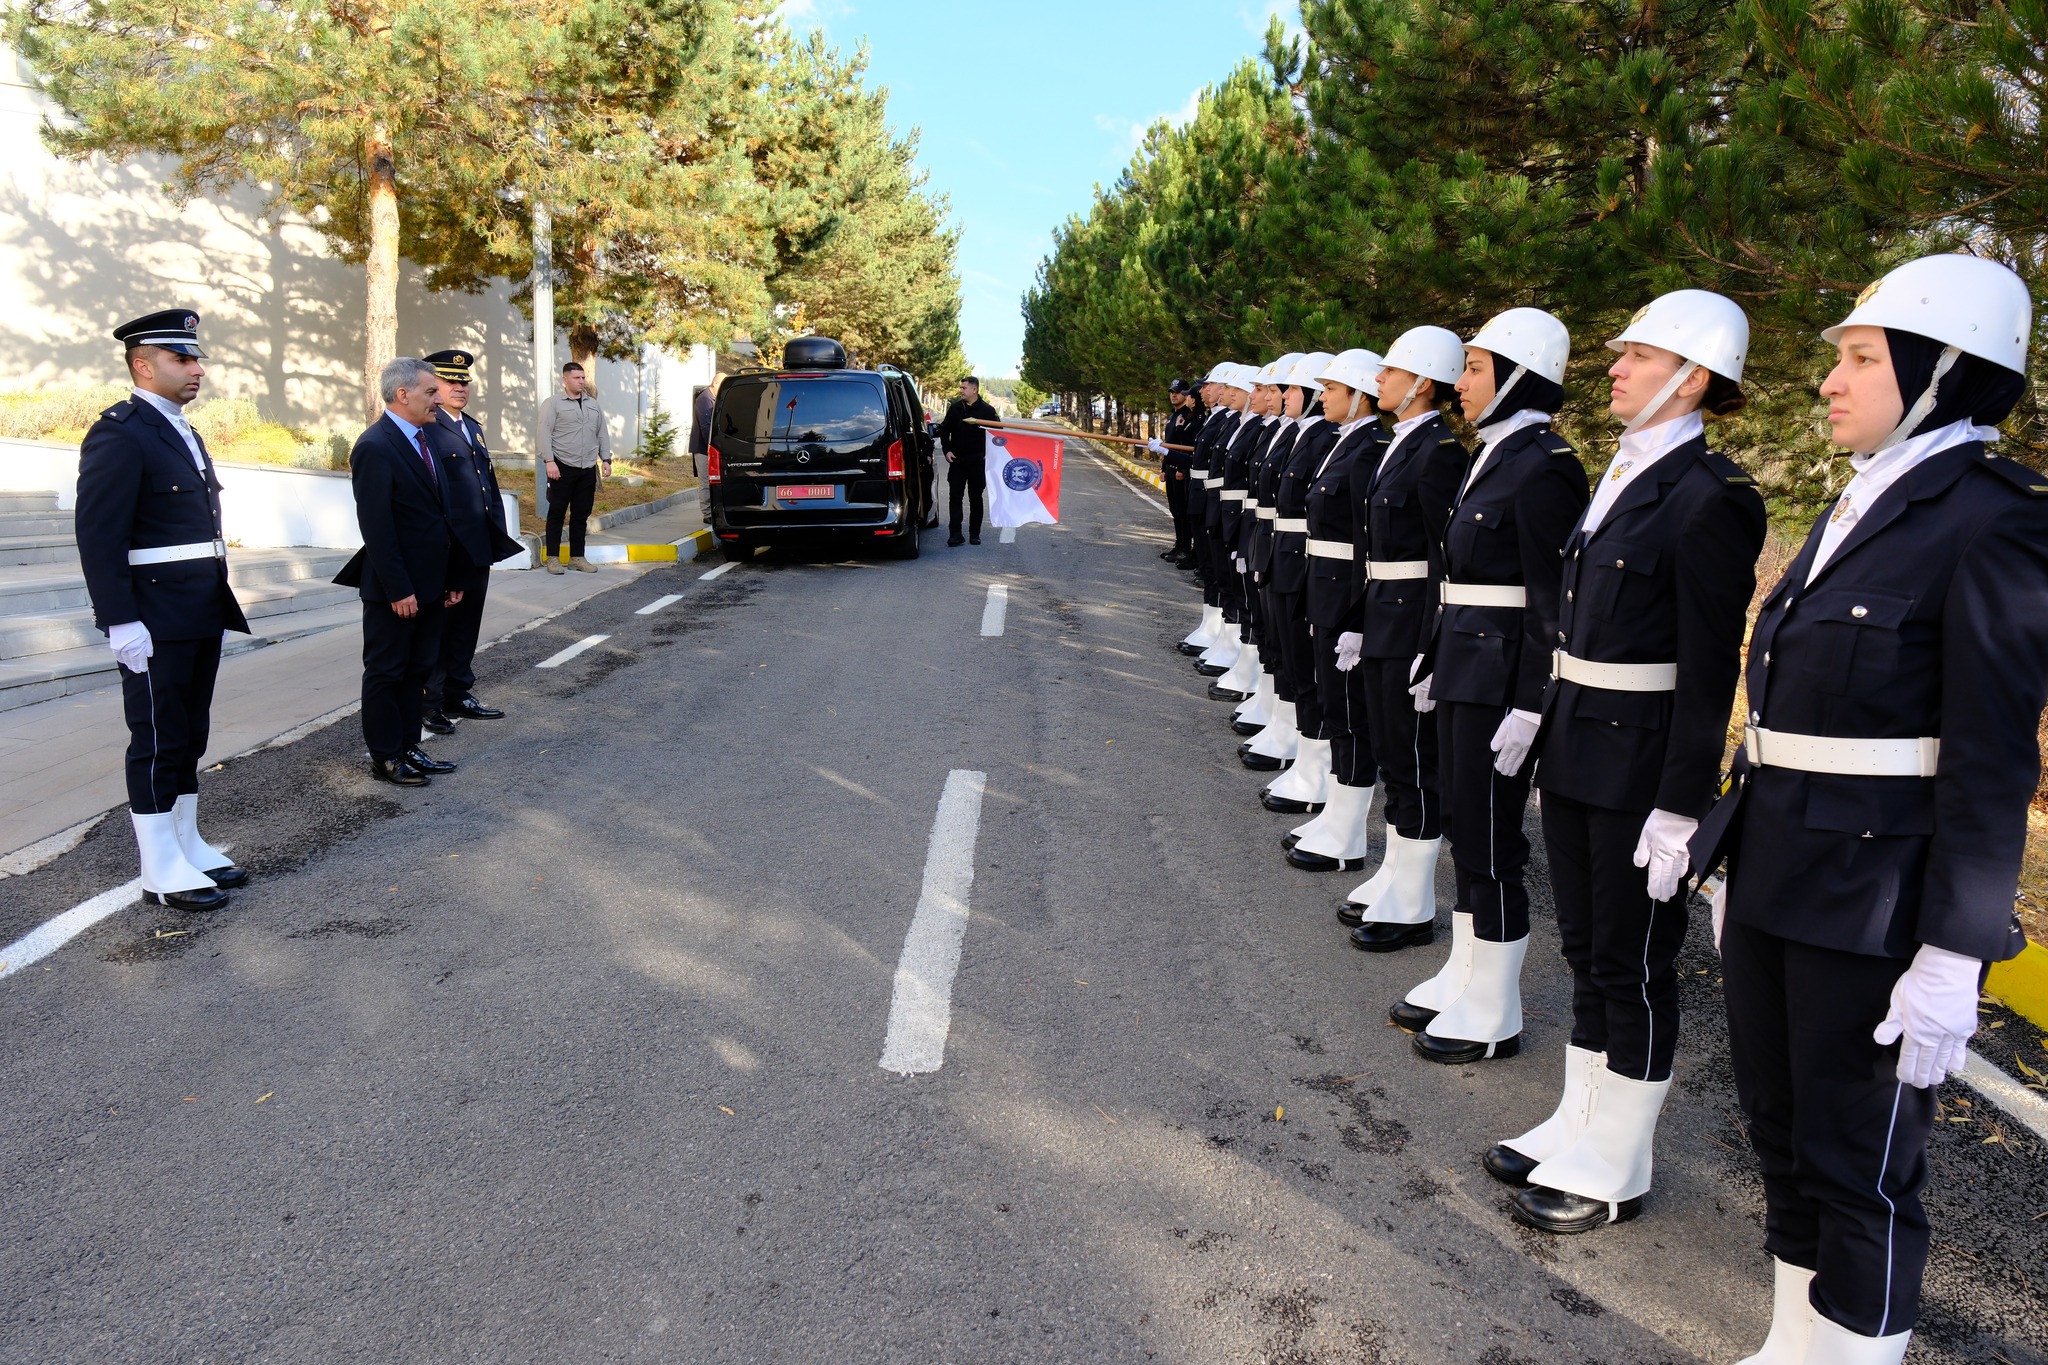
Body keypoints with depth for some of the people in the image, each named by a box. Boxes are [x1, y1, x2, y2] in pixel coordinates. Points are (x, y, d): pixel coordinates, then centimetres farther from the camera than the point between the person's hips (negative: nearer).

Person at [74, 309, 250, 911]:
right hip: (154, 623, -8)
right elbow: (98, 538, -17)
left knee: (190, 736, 14)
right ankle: (161, 871, 8)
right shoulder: (119, 435, -12)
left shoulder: (183, 432, 16)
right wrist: (121, 623, -21)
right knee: (158, 741, 0)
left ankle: (187, 845, 24)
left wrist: (219, 605, 16)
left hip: (201, 616, 8)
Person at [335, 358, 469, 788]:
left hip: (429, 584, 9)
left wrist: (451, 578, 12)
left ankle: (408, 747, 26)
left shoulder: (424, 440, 11)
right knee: (386, 672, 4)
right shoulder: (375, 447, -16)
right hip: (395, 590, -8)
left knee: (417, 668, 15)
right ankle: (385, 758, 14)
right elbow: (376, 527, -20)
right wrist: (398, 590, -21)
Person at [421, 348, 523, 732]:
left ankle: (458, 695, 27)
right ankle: (428, 703, 11)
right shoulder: (425, 429, -11)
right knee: (437, 626, 2)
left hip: (478, 548, 8)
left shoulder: (472, 427, 17)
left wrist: (498, 533, 16)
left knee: (466, 627, 16)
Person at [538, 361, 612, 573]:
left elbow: (602, 433, 17)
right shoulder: (553, 403, -2)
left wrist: (606, 459, 9)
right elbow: (545, 433, -8)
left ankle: (577, 557, 15)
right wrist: (550, 461, -16)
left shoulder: (593, 404, 15)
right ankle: (553, 558, 5)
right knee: (557, 513, 0)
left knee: (581, 515, 8)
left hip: (588, 468, 5)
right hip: (562, 467, -5)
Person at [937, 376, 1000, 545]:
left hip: (977, 461, -2)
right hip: (957, 461, 2)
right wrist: (947, 450, 4)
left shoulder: (987, 410, -3)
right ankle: (955, 534, -1)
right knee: (955, 497, -2)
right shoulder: (955, 408, 6)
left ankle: (974, 534, 13)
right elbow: (944, 430, 14)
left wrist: (989, 454, -6)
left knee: (976, 499, 6)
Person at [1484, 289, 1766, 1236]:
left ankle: (1615, 1168, 21)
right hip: (1576, 748, 8)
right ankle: (1579, 1124, 33)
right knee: (1586, 947, 18)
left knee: (1633, 962, 5)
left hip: (1642, 758, -8)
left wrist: (1679, 808, -18)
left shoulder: (1709, 496, -15)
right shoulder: (1622, 475, 11)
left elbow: (1710, 669, -17)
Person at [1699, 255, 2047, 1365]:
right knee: (1780, 1129, 19)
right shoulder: (1858, 506, 11)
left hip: (1875, 901, -8)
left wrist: (1951, 961, -18)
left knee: (1858, 1161, 6)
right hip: (1774, 876, 9)